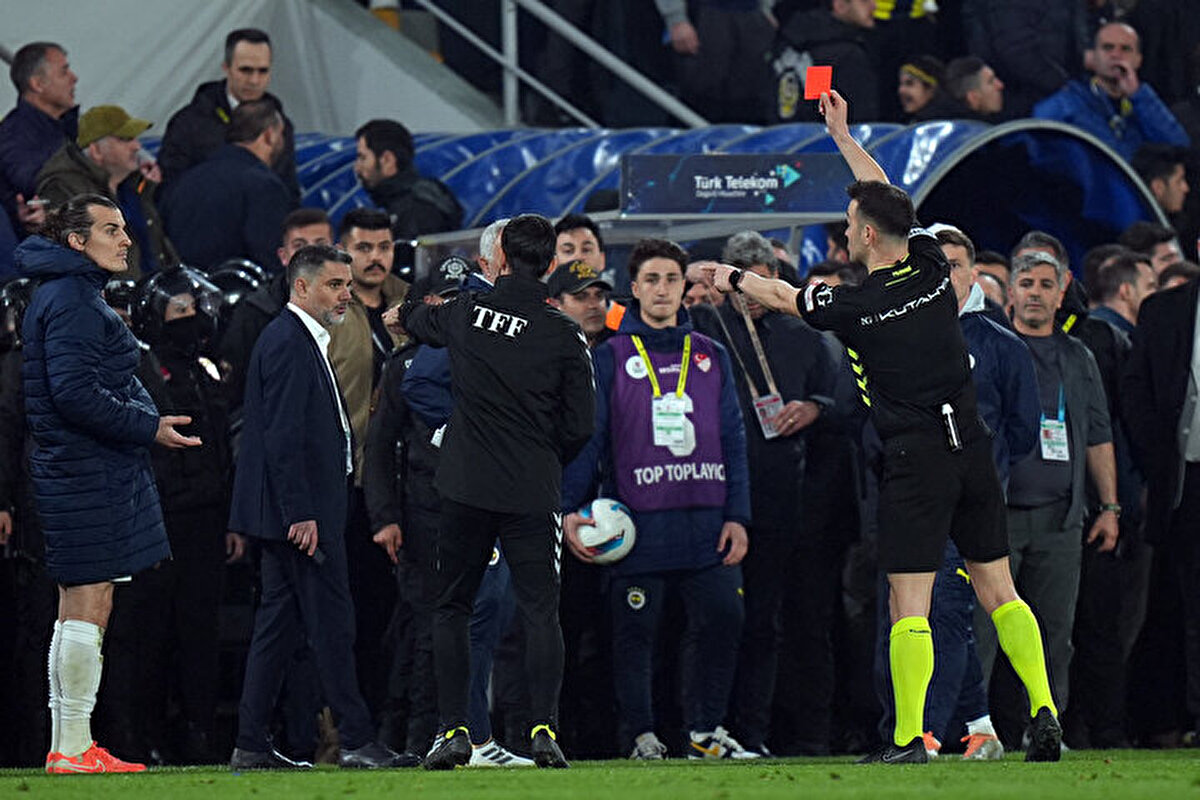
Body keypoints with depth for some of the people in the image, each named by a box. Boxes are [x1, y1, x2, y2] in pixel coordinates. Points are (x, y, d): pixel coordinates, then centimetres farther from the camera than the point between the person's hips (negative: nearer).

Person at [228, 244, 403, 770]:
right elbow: (283, 436, -20)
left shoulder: (300, 341, 19)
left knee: (278, 626, 9)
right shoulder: (289, 343, -14)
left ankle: (251, 746, 9)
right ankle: (355, 741, -7)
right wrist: (300, 514, -22)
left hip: (296, 513, 10)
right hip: (303, 511, -10)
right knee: (332, 623, -8)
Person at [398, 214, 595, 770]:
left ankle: (453, 730, 5)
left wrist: (403, 312, 51)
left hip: (466, 489, 1)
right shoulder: (564, 336, -4)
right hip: (534, 494, -1)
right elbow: (579, 427, -1)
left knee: (451, 607, 11)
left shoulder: (466, 313, 1)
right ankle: (543, 729, -9)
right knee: (541, 610, 2)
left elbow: (417, 321, 26)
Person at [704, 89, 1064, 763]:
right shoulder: (932, 269, 4)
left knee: (910, 604, -5)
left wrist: (733, 277, 29)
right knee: (998, 590, 10)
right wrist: (843, 135, 31)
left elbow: (783, 296, 9)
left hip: (916, 457, -6)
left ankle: (909, 740, -8)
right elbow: (889, 200, 21)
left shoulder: (856, 307, -10)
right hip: (972, 447, 6)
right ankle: (1045, 714, 1)